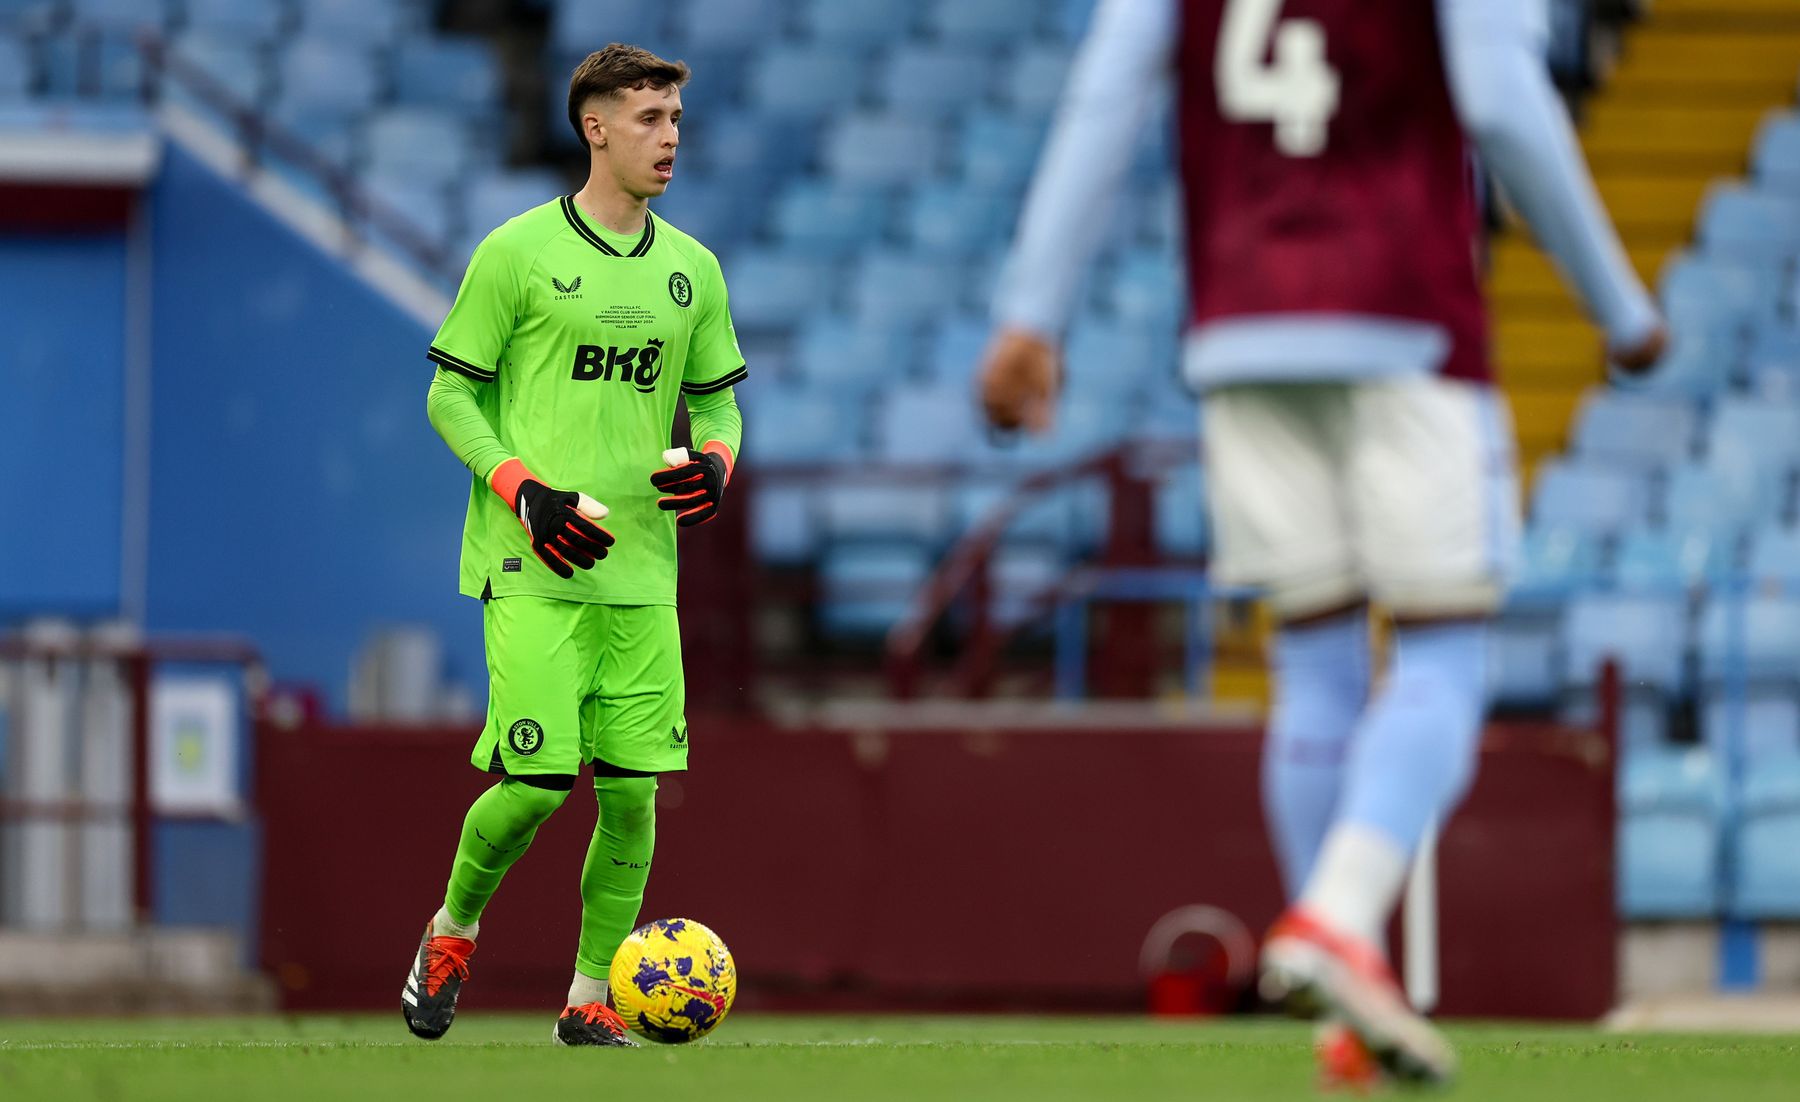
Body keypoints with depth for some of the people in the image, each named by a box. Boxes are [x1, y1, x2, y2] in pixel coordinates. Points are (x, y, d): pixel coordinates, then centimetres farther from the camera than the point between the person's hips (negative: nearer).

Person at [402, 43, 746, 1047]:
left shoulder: (692, 269, 12)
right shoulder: (518, 252, -3)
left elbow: (717, 398, 21)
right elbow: (451, 395, -1)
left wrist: (717, 461, -2)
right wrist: (527, 492, -14)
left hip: (643, 571, 5)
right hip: (535, 566, -5)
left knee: (633, 790, -1)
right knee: (536, 782, -12)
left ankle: (592, 1002, 10)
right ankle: (454, 930, 16)